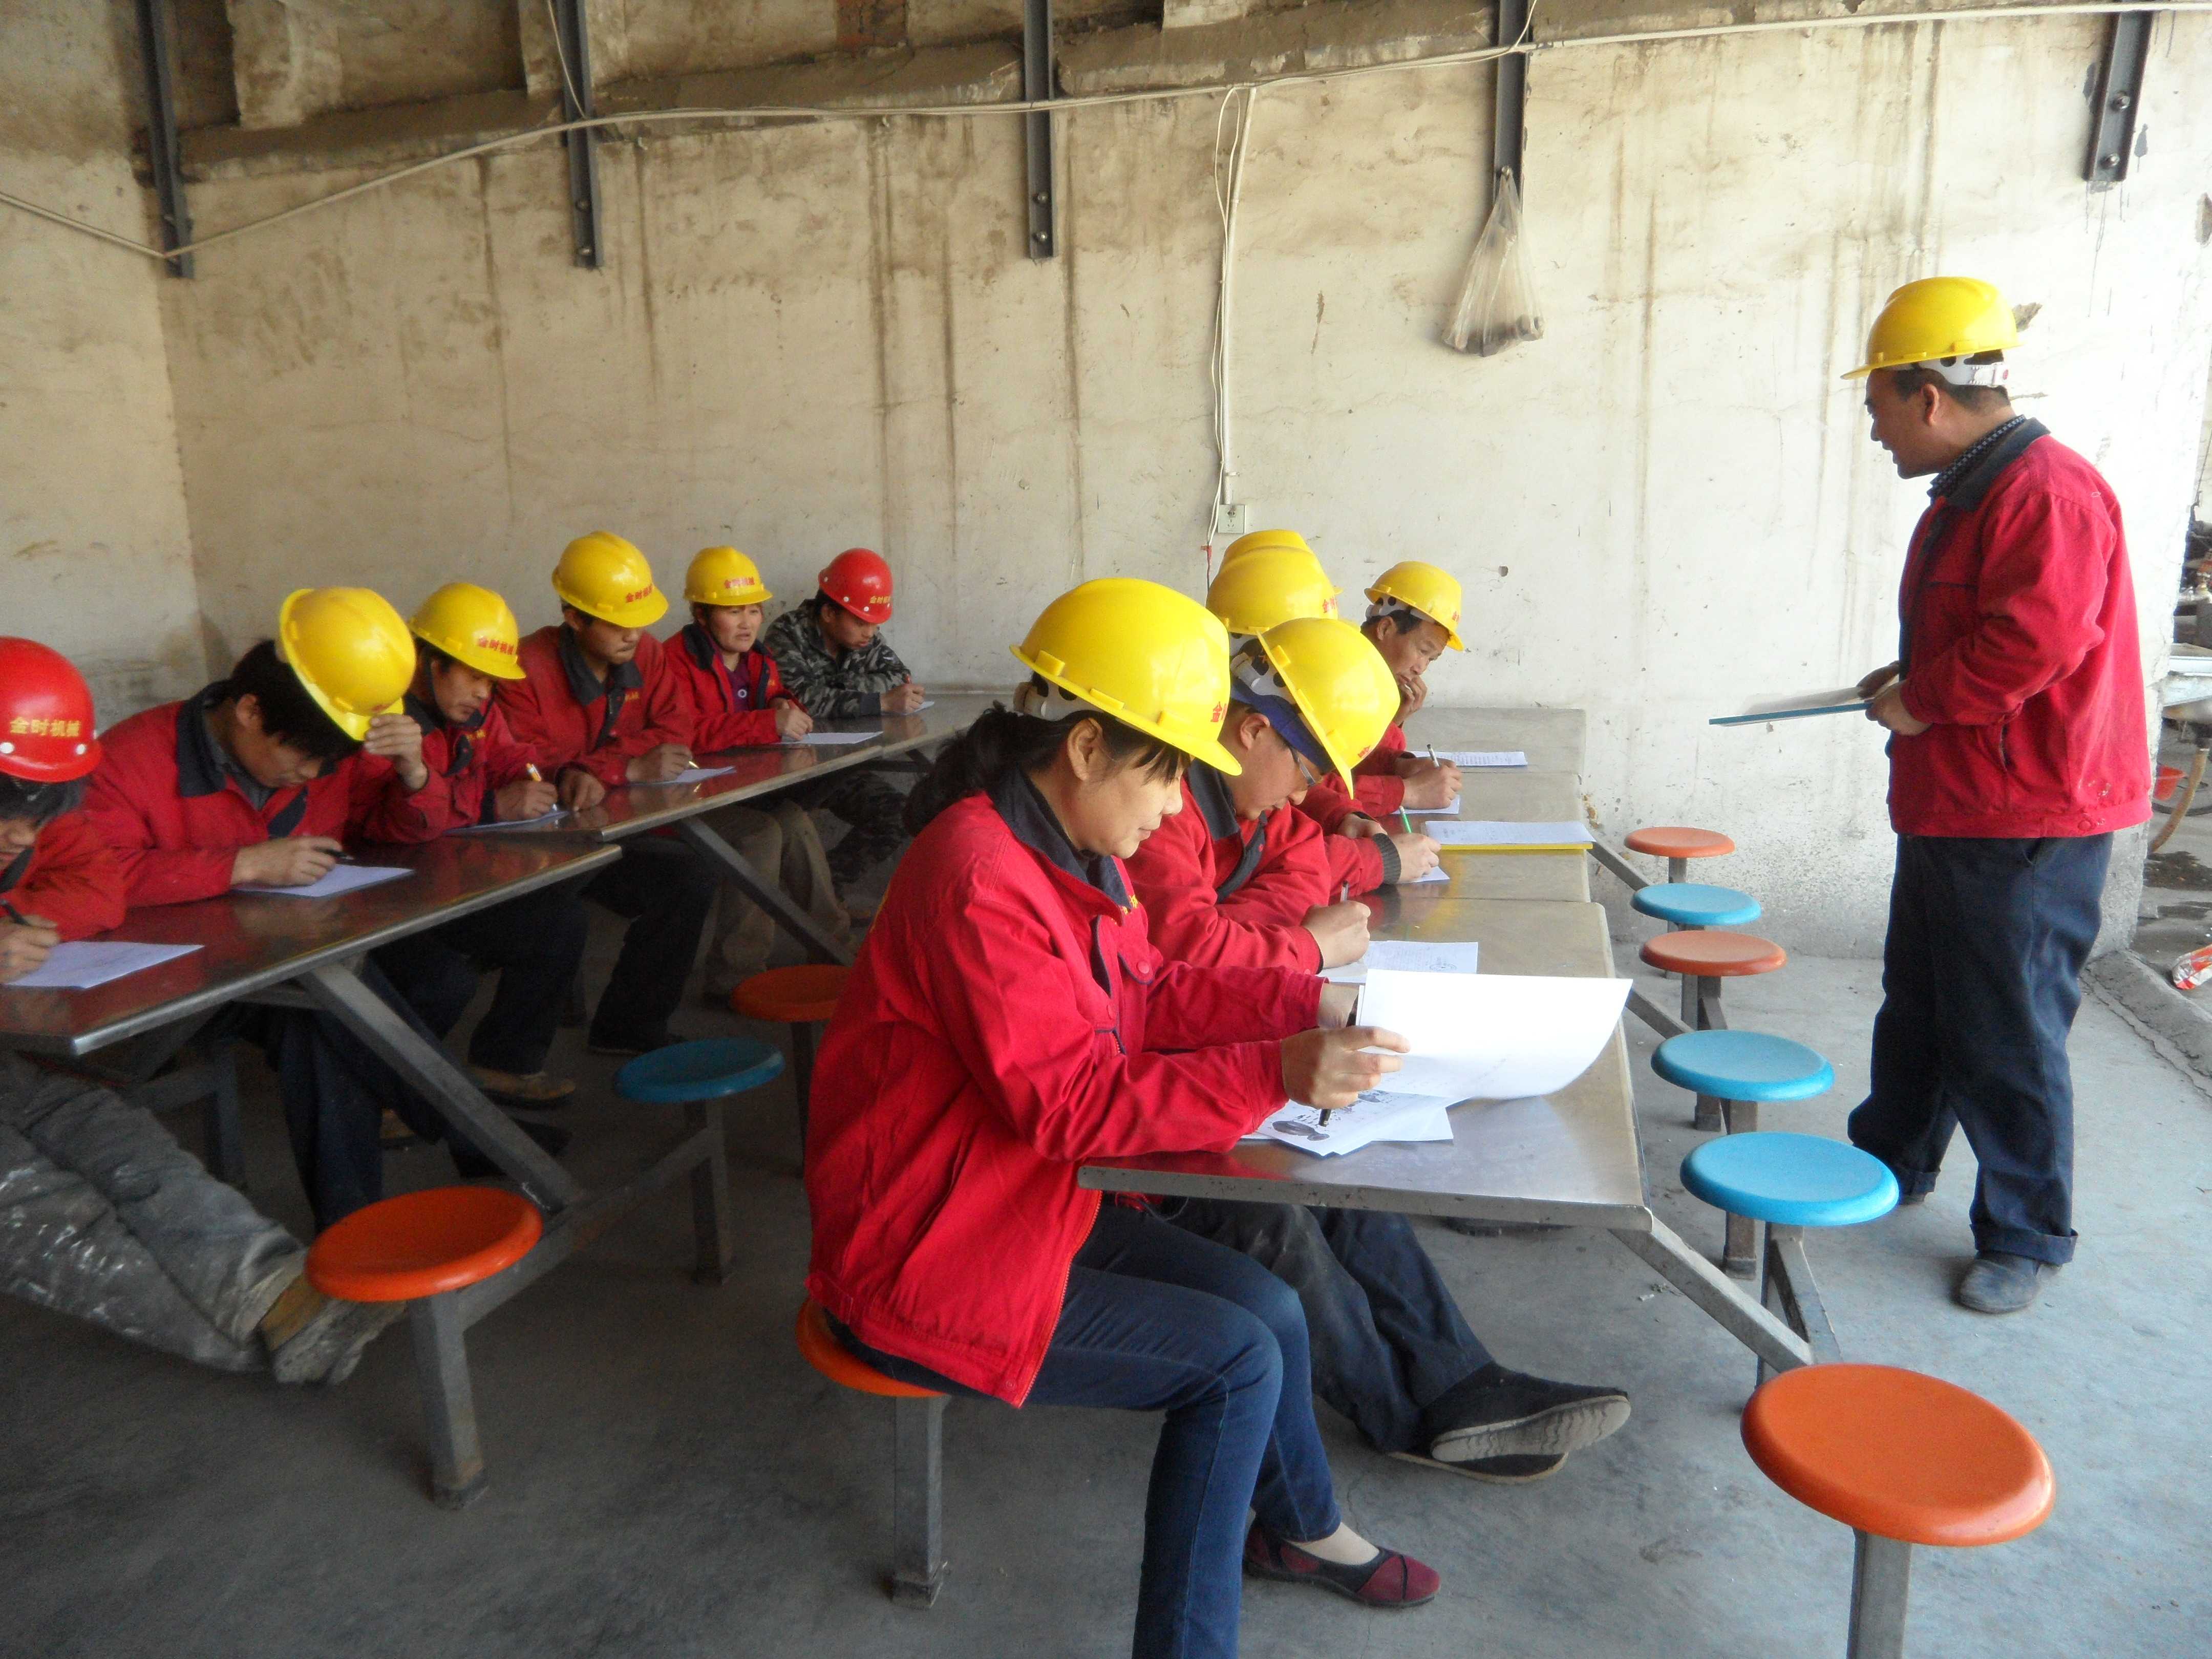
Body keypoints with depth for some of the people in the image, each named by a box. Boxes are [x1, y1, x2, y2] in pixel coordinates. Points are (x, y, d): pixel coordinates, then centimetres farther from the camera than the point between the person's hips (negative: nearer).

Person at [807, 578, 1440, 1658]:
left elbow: (1145, 998, 8)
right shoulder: (980, 878, -28)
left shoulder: (1068, 847, 2)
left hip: (1023, 1201, 9)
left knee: (1269, 1310, 8)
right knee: (1239, 1358, -9)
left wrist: (1306, 1002, -3)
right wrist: (1277, 1075, -32)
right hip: (924, 1266, -9)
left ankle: (1298, 1528, 36)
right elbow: (1071, 1105, -28)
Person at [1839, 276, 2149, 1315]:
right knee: (1917, 1007, 21)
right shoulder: (1971, 489, 15)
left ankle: (2027, 1238, 17)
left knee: (2007, 1040, 1)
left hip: (2027, 828, -11)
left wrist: (1924, 700, -16)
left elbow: (2036, 640, -29)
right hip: (1951, 813, 11)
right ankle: (1891, 1165, 38)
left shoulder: (2047, 492, -19)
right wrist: (1911, 677, 8)